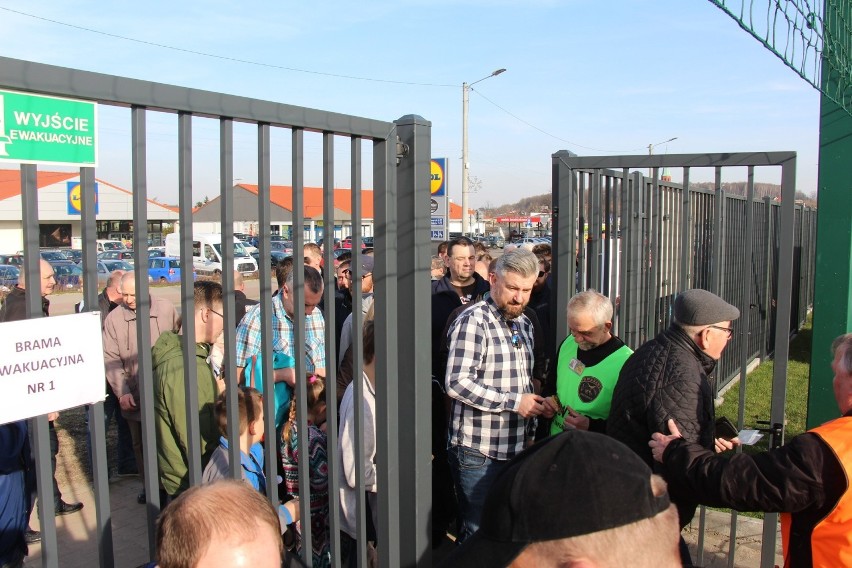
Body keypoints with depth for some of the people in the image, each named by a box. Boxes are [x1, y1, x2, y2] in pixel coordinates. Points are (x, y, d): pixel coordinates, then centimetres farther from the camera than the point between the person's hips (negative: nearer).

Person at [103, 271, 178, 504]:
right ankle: (147, 484, 32)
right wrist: (122, 393, -9)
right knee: (140, 444, 14)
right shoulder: (114, 318, -2)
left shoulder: (166, 309, -3)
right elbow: (111, 359, -2)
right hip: (134, 396, 1)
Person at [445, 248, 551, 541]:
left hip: (515, 448, 8)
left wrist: (535, 403, 2)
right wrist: (513, 402, -20)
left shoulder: (523, 323, 12)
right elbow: (457, 383, -23)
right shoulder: (473, 320, -13)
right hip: (478, 451, -7)